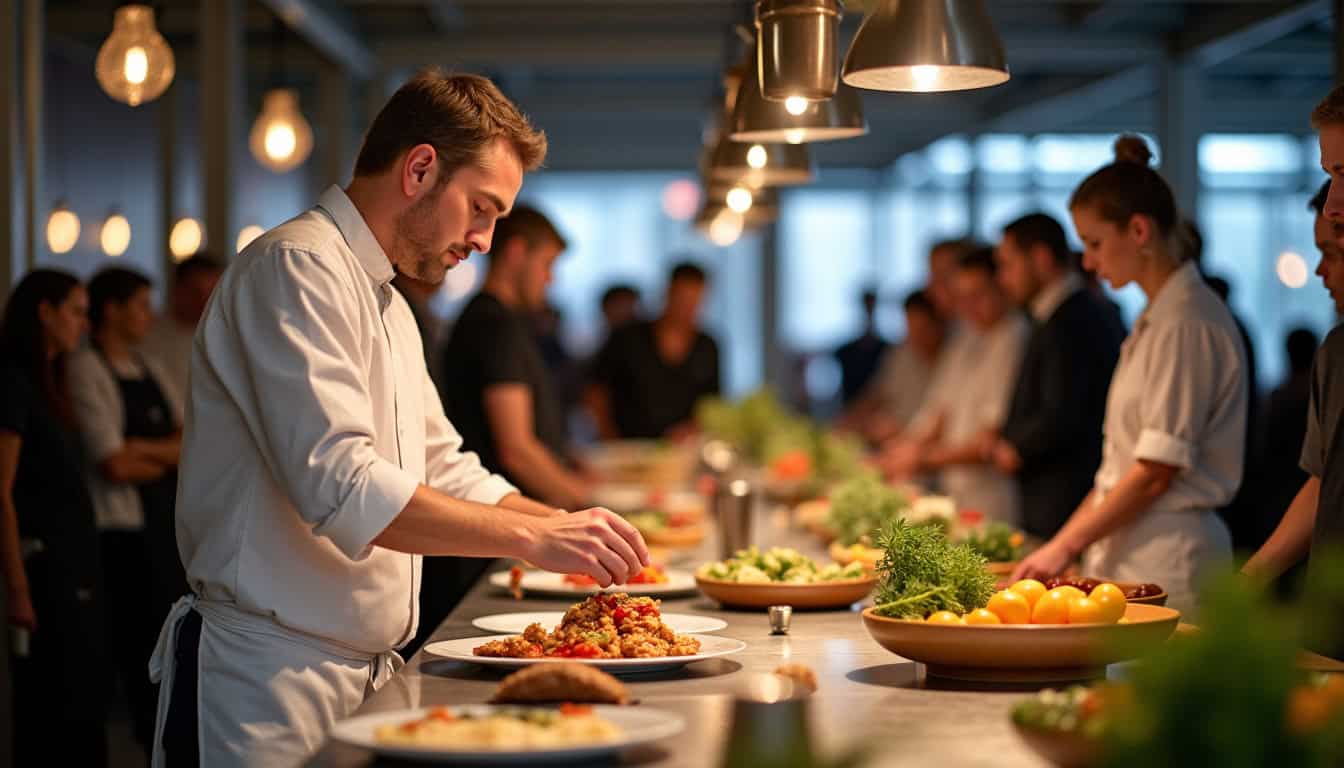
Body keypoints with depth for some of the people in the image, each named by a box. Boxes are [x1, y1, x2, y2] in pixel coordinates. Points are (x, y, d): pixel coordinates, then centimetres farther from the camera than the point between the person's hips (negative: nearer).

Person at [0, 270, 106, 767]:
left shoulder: (48, 384, 15)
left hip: (75, 564, 9)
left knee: (82, 701, 11)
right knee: (51, 703, -3)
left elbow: (63, 481, 12)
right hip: (44, 565, -9)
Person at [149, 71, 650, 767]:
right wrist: (533, 537, -24)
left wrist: (573, 531, 8)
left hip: (362, 675, 9)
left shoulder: (388, 304, 20)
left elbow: (446, 473, 23)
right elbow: (343, 487, -25)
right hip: (269, 677, -9)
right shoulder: (297, 266, -14)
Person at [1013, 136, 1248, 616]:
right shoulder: (1157, 319, 15)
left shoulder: (1186, 322, -14)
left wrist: (1068, 545, -12)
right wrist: (1065, 541, 13)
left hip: (1169, 558, -9)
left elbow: (1159, 470, -17)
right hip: (1132, 549, 9)